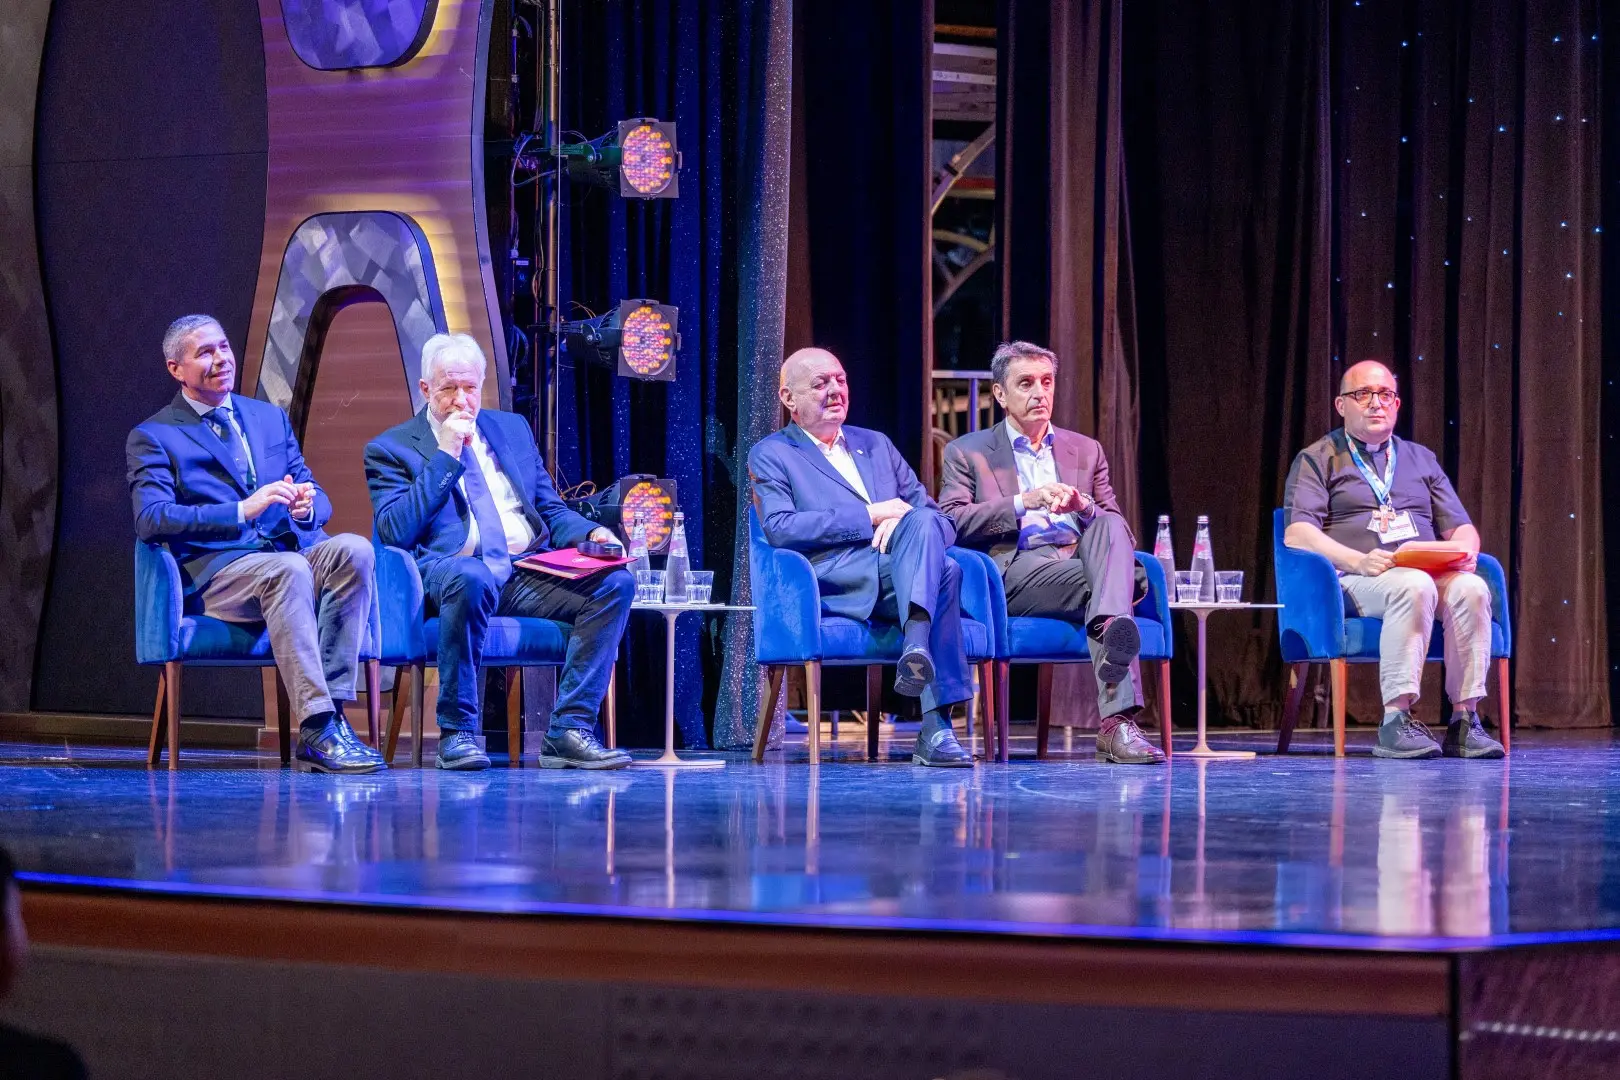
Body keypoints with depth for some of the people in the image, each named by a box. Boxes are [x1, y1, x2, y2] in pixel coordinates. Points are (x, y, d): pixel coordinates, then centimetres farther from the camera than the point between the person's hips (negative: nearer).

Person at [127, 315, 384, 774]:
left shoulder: (271, 418, 25)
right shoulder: (152, 438, 8)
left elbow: (319, 500, 20)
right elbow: (151, 518, -9)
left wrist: (307, 506, -8)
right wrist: (242, 510, -20)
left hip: (294, 549, 5)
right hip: (216, 572, -5)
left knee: (353, 548, -28)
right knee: (289, 572, -37)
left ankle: (333, 708, -32)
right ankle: (317, 729, -42)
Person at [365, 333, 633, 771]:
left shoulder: (513, 429, 24)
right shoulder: (391, 450, 9)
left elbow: (551, 509, 25)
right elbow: (395, 531, -7)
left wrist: (590, 533, 2)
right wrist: (446, 456, -6)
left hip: (529, 571, 5)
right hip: (451, 568, -5)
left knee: (616, 583, -20)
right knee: (469, 579, -41)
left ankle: (570, 730, -22)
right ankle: (456, 734, -29)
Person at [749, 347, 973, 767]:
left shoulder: (876, 445, 30)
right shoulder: (771, 455, 14)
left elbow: (940, 520, 21)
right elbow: (780, 528, -6)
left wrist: (908, 522, -5)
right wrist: (870, 515, -9)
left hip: (901, 575, 5)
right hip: (835, 580, -4)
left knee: (922, 521, -32)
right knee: (944, 572, -34)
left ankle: (917, 644, -52)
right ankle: (934, 727, -45)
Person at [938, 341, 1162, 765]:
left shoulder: (1086, 451, 27)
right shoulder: (967, 452, 17)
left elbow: (1119, 532, 19)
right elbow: (951, 523, -1)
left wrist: (1084, 506, -6)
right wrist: (1024, 502, -13)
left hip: (1081, 560, 4)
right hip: (1016, 568, -3)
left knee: (1109, 524, -33)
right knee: (1101, 585, -35)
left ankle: (1111, 625, -59)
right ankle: (1118, 722, -53)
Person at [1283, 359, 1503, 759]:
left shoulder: (1420, 459, 25)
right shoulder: (1317, 460, 11)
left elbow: (1461, 527, 21)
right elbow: (1297, 534, -4)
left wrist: (1464, 551, -5)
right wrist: (1358, 560, -19)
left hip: (1433, 572, 4)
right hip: (1353, 578, -4)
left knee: (1471, 589, -29)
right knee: (1413, 586, -37)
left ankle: (1464, 721, -29)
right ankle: (1397, 720, -40)